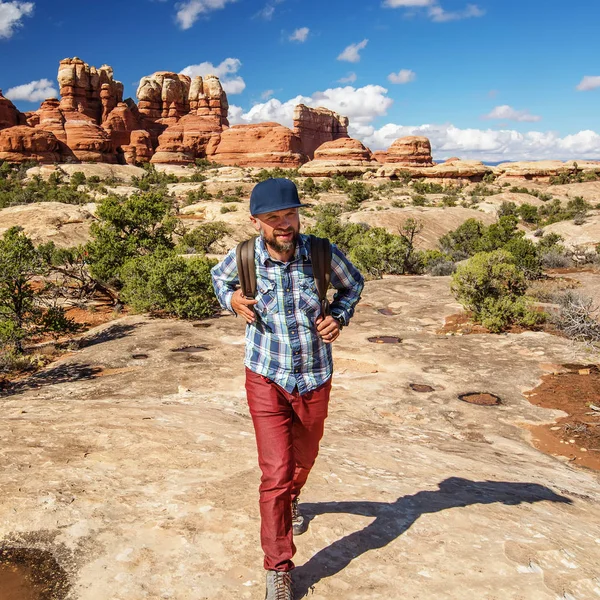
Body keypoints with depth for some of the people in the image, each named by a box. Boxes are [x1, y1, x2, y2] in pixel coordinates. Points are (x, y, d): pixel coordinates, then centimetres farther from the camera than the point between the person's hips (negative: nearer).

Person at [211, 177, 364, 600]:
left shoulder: (323, 254, -15)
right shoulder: (244, 257, -13)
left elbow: (353, 284, 7)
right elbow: (220, 277, 12)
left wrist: (339, 317, -11)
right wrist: (232, 300, -9)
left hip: (316, 380, 2)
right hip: (267, 380, -2)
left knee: (304, 456, 25)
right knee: (276, 473, -7)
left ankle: (290, 500, 60)